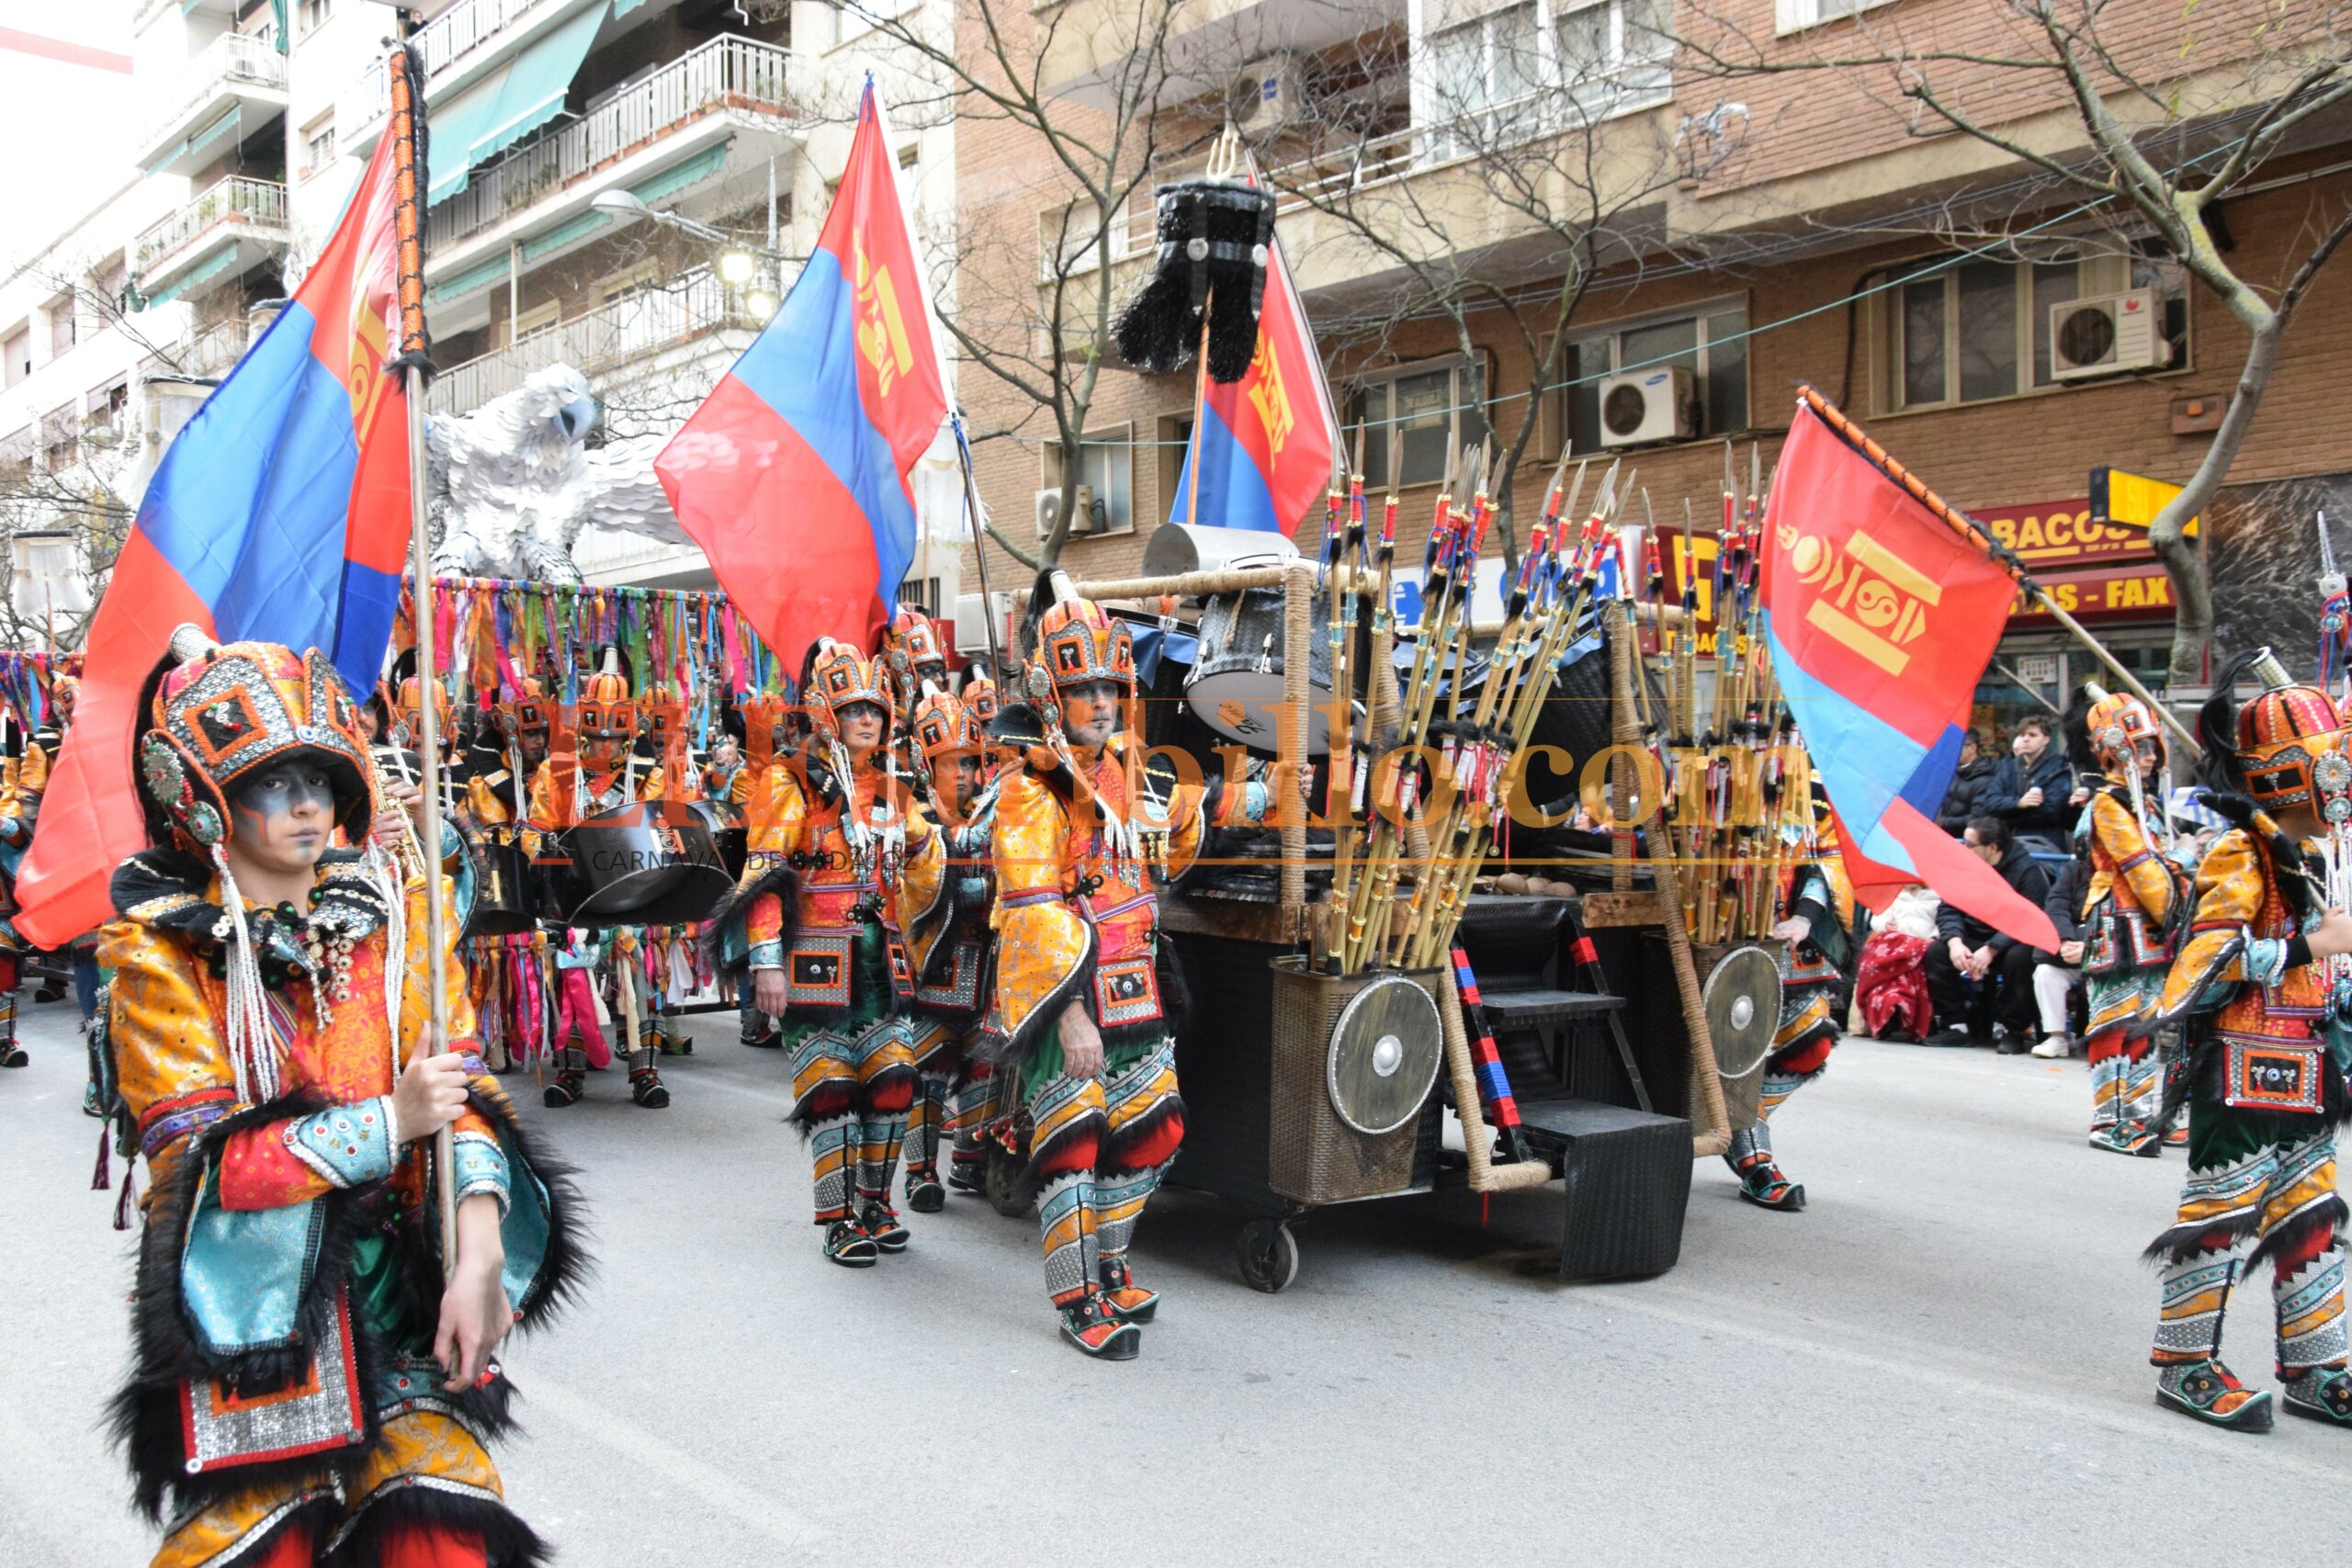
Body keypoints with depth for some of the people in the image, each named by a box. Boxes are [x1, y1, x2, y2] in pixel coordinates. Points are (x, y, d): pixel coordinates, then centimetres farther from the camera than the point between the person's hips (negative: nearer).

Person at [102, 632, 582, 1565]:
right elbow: (196, 1160, -10)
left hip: (402, 1280, 2)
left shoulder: (399, 905, 4)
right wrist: (388, 1121, -20)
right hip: (252, 1303, -2)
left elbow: (465, 1088, -2)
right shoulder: (164, 952, -4)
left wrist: (479, 1254, -16)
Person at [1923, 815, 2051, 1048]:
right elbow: (1949, 909, -2)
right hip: (1974, 939, 5)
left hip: (2011, 942, -4)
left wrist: (1991, 950, -33)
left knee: (2019, 957, -37)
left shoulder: (2027, 870, -15)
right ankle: (1957, 1025, -12)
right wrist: (1954, 941, -23)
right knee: (1935, 952, -20)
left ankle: (2011, 1030, -18)